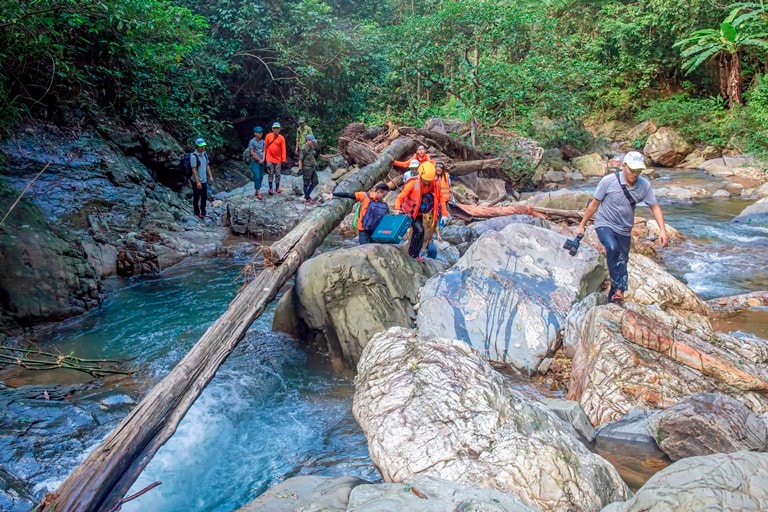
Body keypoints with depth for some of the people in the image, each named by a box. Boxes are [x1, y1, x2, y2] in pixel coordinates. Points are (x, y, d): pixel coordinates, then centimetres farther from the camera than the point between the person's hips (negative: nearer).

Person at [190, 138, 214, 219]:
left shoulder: (204, 154, 4)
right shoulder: (193, 156, -18)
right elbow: (194, 170, -20)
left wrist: (210, 176, 9)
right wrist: (197, 182, -22)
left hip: (204, 180, 7)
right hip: (197, 181, -7)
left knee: (204, 197, 13)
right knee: (196, 198, 7)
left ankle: (203, 213, 25)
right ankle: (197, 213, 18)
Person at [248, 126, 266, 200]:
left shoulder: (262, 141, 7)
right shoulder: (252, 142, -9)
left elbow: (264, 151, 9)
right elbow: (252, 153, -11)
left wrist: (263, 159, -6)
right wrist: (259, 160, -9)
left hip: (261, 162, 6)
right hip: (255, 162, -6)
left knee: (261, 177, 8)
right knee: (257, 177, -9)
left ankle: (256, 191, 20)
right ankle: (258, 193, -8)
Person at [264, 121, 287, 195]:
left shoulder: (281, 138, -3)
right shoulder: (268, 136, -1)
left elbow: (283, 149, -2)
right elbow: (265, 147, 4)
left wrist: (284, 159, -5)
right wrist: (264, 156, 4)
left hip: (278, 159, 0)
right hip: (269, 158, 0)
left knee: (277, 174, 6)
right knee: (270, 173, 2)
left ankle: (277, 188, 20)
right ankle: (270, 188, 8)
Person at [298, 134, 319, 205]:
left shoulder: (312, 147, 9)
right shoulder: (303, 149, -16)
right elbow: (300, 159, -18)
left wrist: (315, 165, 21)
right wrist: (300, 168, -20)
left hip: (312, 168, 9)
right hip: (307, 169, -9)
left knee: (315, 182, 13)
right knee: (307, 184, 2)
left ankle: (307, 195, 27)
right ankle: (307, 199, 14)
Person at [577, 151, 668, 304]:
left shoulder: (644, 185, -9)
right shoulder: (609, 181, -18)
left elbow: (655, 207, -2)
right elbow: (595, 204, -8)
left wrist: (662, 230, -14)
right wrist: (582, 225, -2)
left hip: (624, 230, 4)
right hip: (605, 224, -4)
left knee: (622, 264, 8)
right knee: (613, 248, -34)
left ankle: (613, 298, 26)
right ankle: (619, 288, -25)